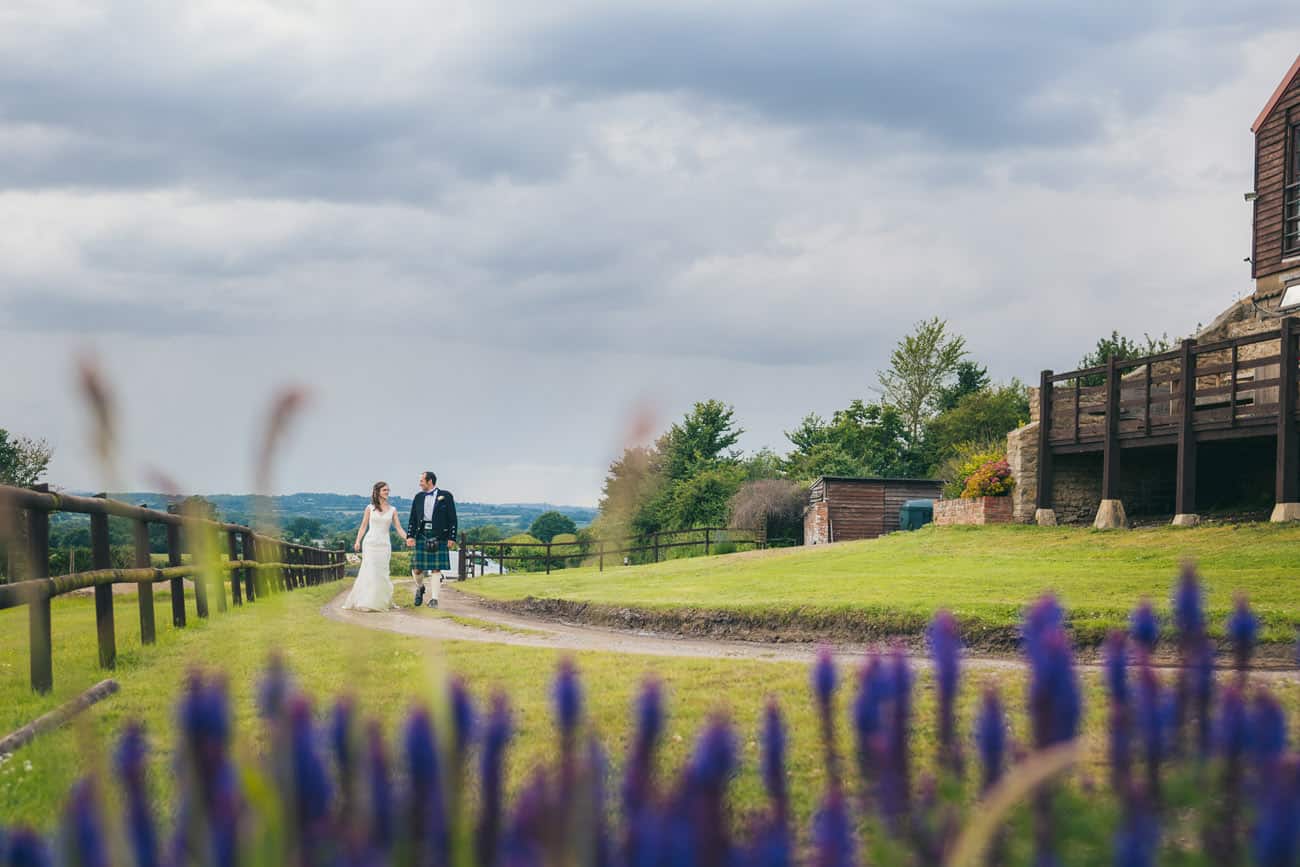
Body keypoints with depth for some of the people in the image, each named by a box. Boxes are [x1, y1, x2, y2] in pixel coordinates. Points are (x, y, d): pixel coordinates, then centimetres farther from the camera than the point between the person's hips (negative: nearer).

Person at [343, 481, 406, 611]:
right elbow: (363, 527, 5)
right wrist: (357, 542, -7)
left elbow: (399, 528, 5)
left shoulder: (392, 510, 8)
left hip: (384, 545, 2)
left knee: (381, 573, -1)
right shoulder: (370, 508, 4)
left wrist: (408, 539, -9)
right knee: (369, 572, -8)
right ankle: (365, 602, -4)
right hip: (370, 543, -2)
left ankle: (379, 602, 6)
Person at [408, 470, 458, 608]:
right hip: (421, 535, 3)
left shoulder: (446, 496, 2)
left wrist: (451, 537, -5)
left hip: (438, 537, -3)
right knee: (417, 568, -1)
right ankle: (420, 588, 29)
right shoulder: (419, 497, 12)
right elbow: (413, 518, 12)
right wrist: (410, 536, 1)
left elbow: (452, 518, 1)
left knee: (436, 569, -3)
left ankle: (433, 599, 2)